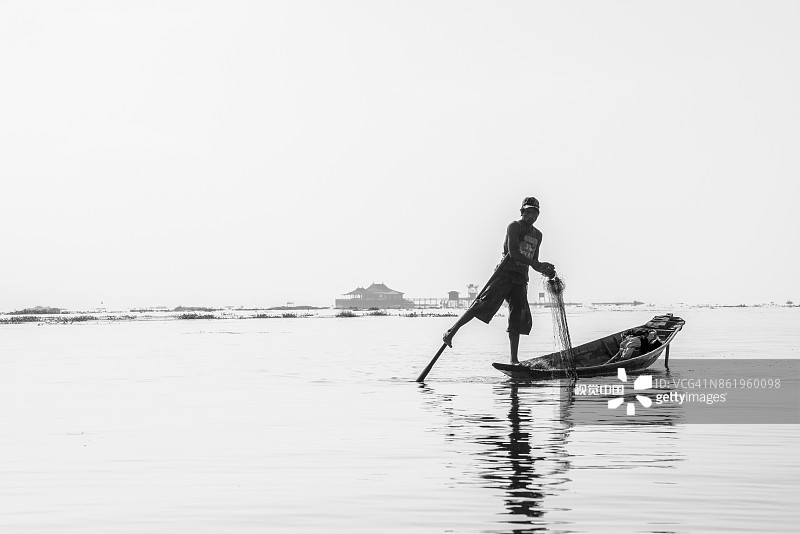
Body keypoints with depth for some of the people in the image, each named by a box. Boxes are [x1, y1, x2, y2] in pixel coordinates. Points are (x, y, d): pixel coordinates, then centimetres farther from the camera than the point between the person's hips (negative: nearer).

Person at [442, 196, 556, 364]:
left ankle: (514, 360, 2)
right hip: (505, 273, -7)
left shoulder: (538, 235, 20)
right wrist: (538, 265, -19)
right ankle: (451, 332, -16)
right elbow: (513, 253, -17)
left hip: (520, 278, 7)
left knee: (518, 319, 1)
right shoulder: (514, 226, -4)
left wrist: (545, 271, 6)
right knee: (484, 304, -19)